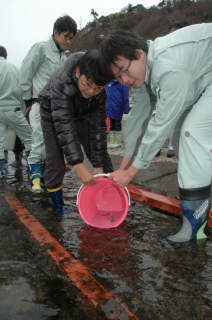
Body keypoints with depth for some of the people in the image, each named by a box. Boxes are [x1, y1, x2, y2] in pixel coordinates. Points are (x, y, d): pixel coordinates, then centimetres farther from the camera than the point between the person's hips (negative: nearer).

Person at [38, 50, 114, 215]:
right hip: (54, 115, -3)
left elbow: (98, 126, -23)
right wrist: (79, 166, -51)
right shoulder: (60, 83, -40)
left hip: (81, 115, 4)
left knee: (100, 152, -1)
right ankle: (57, 203, 3)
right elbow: (64, 125, -45)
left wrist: (98, 165, -26)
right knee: (55, 157, -13)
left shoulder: (101, 92, -26)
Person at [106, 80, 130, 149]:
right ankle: (112, 141, 21)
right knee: (112, 125, 12)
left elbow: (125, 97, -8)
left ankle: (118, 142, 15)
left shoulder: (122, 83, -8)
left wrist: (126, 109, -10)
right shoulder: (109, 83, 9)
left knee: (117, 124, 4)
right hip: (110, 108, 6)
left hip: (117, 109, -6)